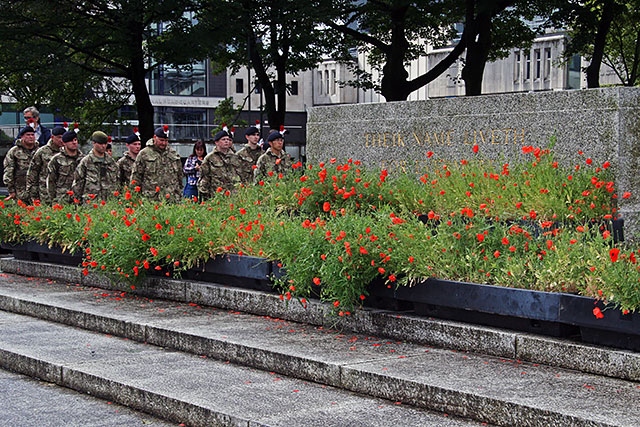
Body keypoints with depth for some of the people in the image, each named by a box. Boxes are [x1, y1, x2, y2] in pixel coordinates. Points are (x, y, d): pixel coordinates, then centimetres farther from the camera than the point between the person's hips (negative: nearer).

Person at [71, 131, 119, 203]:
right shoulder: (85, 162, 1)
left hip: (110, 202, 4)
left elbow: (115, 181, 20)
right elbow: (77, 183, 2)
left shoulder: (111, 162, 15)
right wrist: (77, 200, -2)